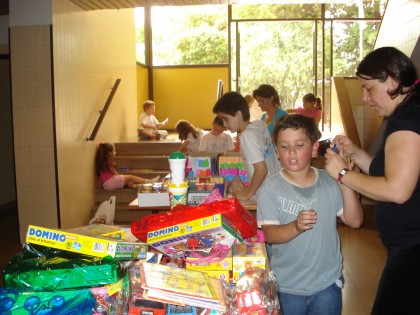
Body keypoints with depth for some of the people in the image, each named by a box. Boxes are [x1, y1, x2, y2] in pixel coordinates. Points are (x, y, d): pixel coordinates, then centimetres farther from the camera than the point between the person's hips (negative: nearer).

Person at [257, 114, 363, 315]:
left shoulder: (329, 181, -4)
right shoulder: (271, 187, -12)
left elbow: (354, 221, -7)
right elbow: (269, 235, -17)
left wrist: (346, 182, -17)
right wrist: (296, 227, -35)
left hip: (328, 283, 2)